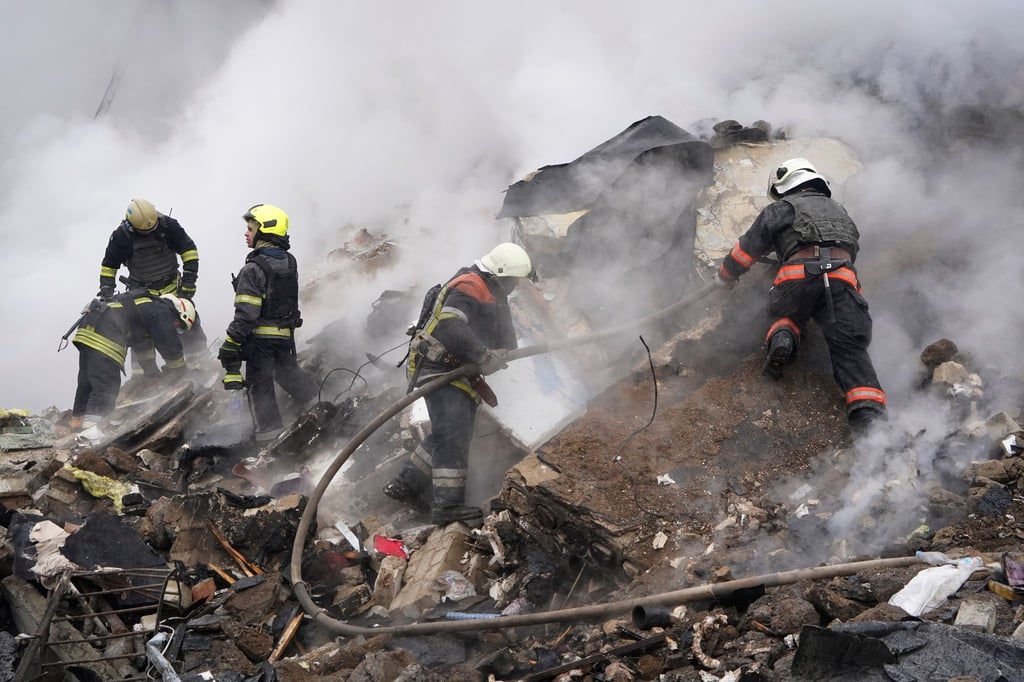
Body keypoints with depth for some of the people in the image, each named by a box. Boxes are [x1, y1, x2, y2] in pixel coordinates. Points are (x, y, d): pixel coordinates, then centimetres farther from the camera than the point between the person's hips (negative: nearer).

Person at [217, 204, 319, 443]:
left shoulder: (254, 268, -20)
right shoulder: (290, 262, 4)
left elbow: (246, 313, -23)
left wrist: (231, 344, -18)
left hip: (261, 335, -7)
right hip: (286, 333, 7)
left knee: (260, 381, 5)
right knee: (289, 372, 25)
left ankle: (269, 427, 7)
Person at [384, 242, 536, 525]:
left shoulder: (491, 293, 19)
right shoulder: (468, 287, -15)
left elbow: (504, 335, 25)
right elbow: (449, 327, -30)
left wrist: (505, 354, 4)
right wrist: (484, 356, -31)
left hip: (461, 373, 11)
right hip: (439, 369, -11)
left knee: (451, 435, 10)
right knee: (453, 433, -18)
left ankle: (405, 485, 19)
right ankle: (448, 504, -22)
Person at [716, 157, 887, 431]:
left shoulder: (779, 210, 22)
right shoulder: (839, 210, 37)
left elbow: (747, 247, 23)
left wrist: (724, 278, 38)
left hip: (797, 277, -2)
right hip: (843, 279, 2)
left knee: (785, 314, 29)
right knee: (850, 349, -6)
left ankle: (782, 337, -6)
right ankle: (869, 412, -29)